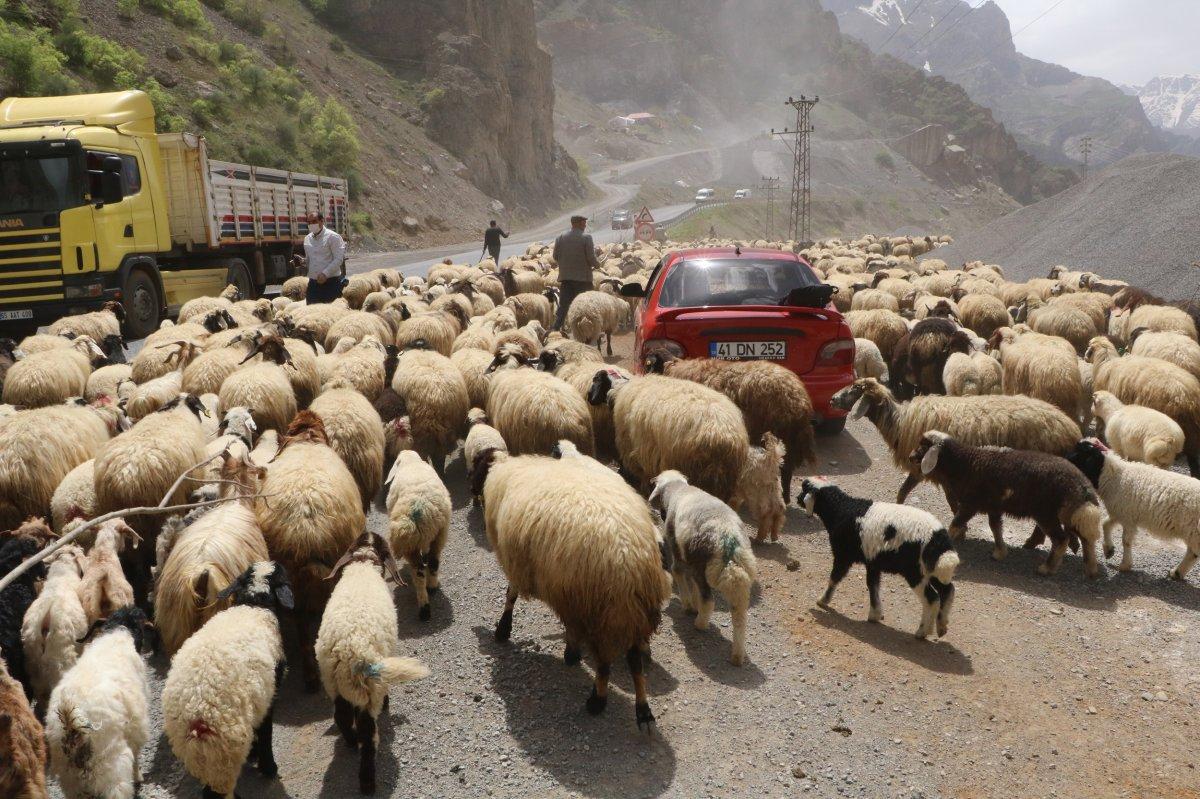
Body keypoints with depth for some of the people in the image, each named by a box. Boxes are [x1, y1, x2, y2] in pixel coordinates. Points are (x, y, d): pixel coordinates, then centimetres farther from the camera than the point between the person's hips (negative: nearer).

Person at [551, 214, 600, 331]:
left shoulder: (560, 238, 3)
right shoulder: (586, 238, -9)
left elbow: (555, 257, 5)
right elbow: (591, 259, -13)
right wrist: (597, 265, 8)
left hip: (565, 277, 4)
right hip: (583, 278, -4)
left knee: (563, 305, 7)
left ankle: (555, 329, -1)